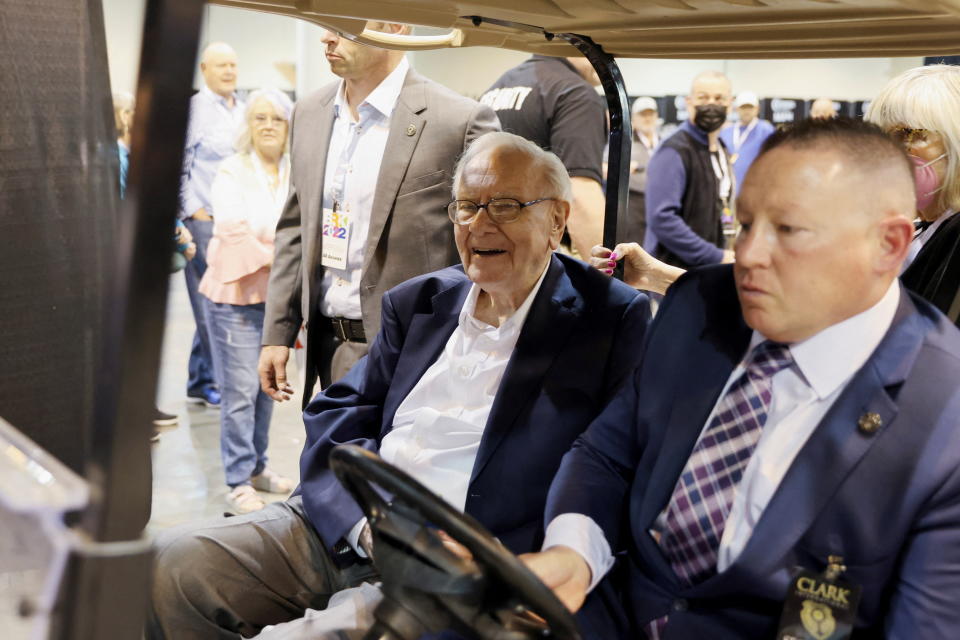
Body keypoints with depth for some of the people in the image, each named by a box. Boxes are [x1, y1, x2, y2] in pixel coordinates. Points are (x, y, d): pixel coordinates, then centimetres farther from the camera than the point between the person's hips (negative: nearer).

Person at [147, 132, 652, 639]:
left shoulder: (613, 324, -3)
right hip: (343, 530, 6)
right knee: (170, 566, -10)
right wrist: (370, 518, -8)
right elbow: (335, 416, 11)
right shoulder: (417, 302, 14)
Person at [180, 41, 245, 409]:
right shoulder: (193, 109, -5)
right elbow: (178, 167, -8)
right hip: (205, 221, -6)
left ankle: (200, 381, 20)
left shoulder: (243, 112, 16)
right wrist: (194, 210, -11)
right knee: (210, 306, -3)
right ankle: (206, 382, 8)